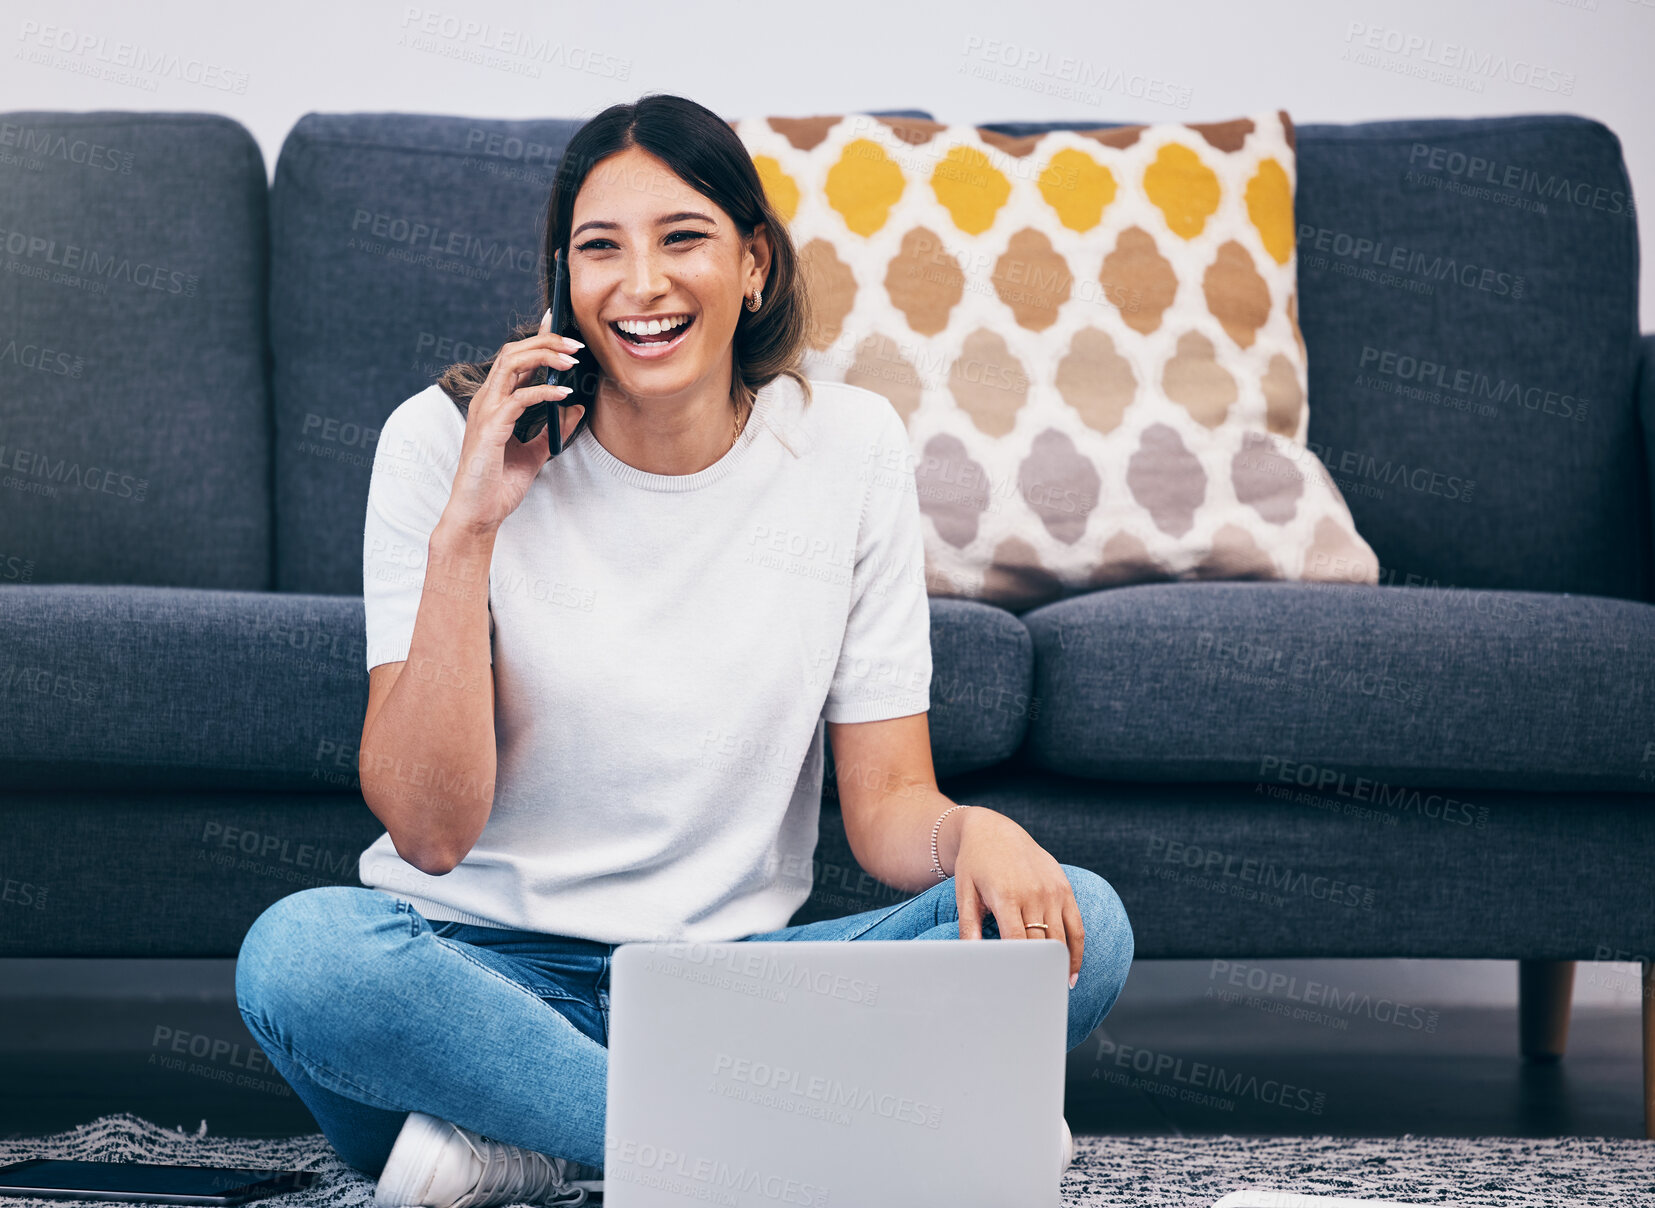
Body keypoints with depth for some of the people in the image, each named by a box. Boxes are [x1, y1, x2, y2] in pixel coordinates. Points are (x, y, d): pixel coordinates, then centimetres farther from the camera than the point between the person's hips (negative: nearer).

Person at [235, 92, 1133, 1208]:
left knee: (1077, 924, -21)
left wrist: (971, 831, -22)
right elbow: (428, 830, -13)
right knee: (301, 951, -35)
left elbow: (887, 801, 2)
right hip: (493, 964, -2)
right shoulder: (447, 441, -6)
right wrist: (467, 528, -20)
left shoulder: (849, 446, 0)